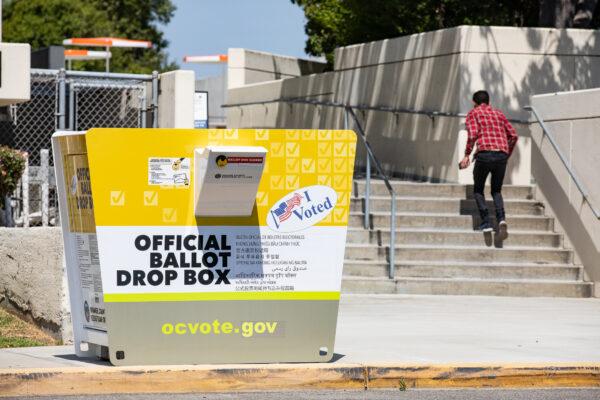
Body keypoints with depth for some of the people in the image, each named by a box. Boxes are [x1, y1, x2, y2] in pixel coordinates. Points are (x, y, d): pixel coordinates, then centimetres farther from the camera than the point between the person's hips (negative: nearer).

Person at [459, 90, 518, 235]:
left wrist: (467, 155, -5)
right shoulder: (499, 114, 23)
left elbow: (473, 134, -7)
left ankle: (486, 222, -3)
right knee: (496, 190, 16)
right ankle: (501, 218, -10)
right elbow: (513, 135, 17)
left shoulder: (474, 113, 10)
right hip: (502, 155, 4)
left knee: (478, 190, 14)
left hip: (485, 153, -4)